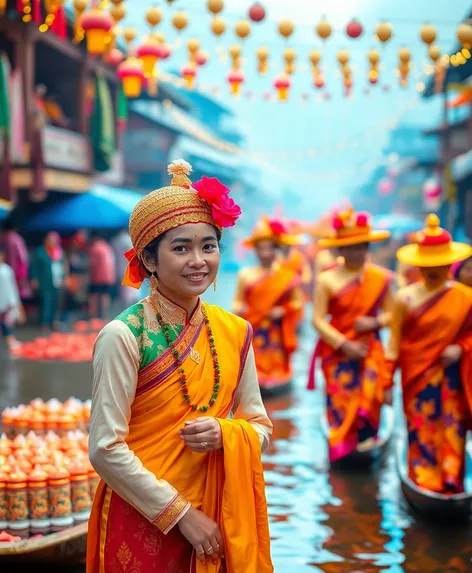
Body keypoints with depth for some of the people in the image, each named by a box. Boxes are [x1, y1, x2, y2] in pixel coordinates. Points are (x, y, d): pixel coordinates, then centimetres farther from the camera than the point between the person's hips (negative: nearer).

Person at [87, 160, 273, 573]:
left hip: (217, 519, 5)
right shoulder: (123, 336, -15)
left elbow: (261, 426, 6)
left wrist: (224, 434, -14)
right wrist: (180, 513, -15)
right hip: (142, 522, -4)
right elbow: (106, 449, -15)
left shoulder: (234, 332, 0)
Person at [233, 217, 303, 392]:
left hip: (276, 336, 0)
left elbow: (298, 302, 5)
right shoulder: (246, 275, 3)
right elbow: (238, 301, 7)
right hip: (252, 334, 0)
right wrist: (239, 309, -15)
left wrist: (283, 310, -12)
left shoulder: (288, 276, 2)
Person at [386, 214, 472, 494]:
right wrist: (387, 381, -2)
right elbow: (394, 342, -2)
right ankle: (423, 482, 18)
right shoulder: (406, 298, -5)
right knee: (422, 429, 5)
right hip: (417, 375, 0)